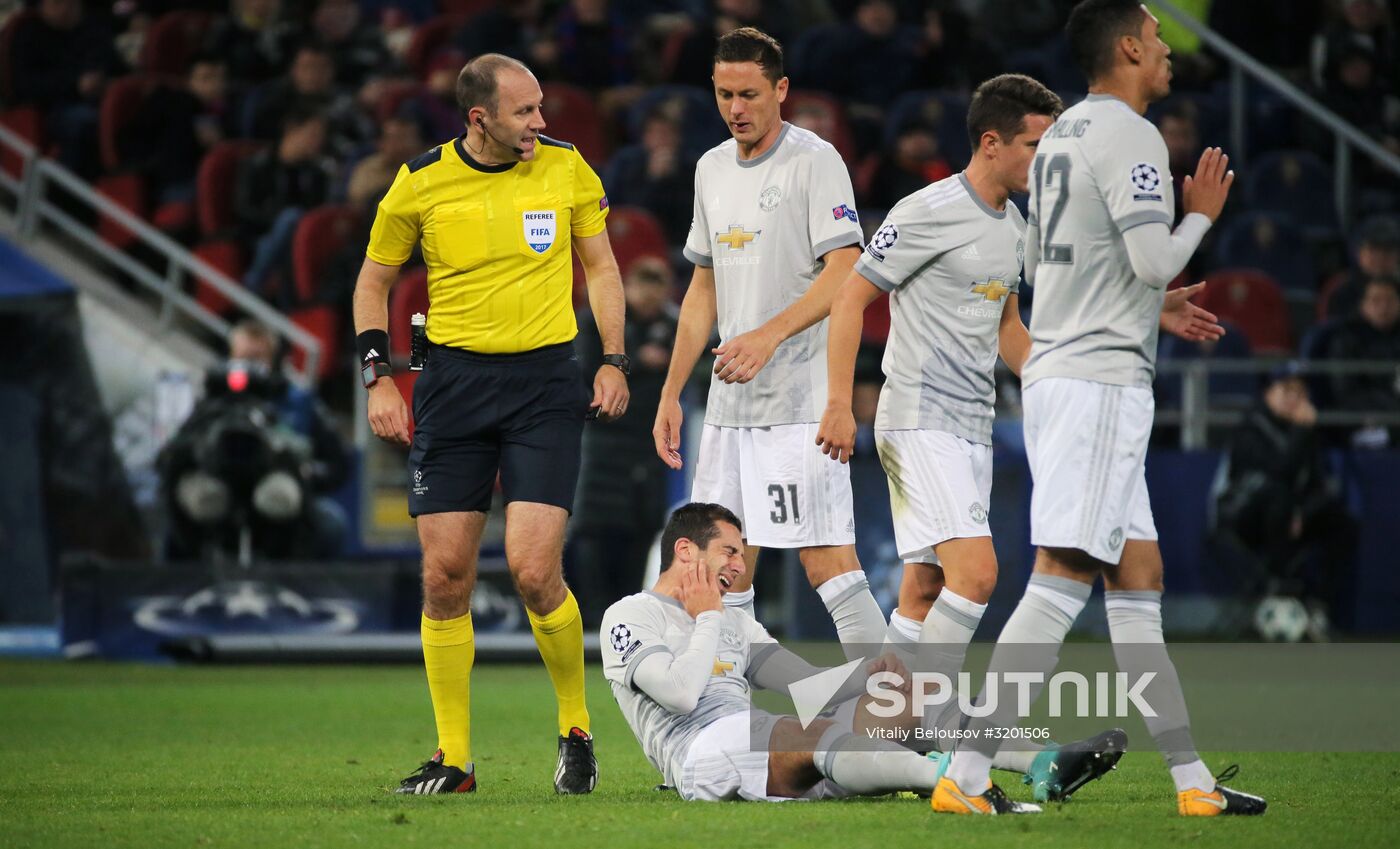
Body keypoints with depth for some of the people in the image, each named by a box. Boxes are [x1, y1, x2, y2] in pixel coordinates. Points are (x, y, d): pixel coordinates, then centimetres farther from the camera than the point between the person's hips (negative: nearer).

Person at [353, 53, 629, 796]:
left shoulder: (566, 168, 1)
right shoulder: (419, 183, -1)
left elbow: (600, 265, 13)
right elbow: (374, 280, 10)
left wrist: (613, 361, 3)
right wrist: (378, 378, 0)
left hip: (546, 380, -1)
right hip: (453, 380, 1)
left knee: (534, 570, -13)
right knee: (444, 576, -2)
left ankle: (576, 728, 9)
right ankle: (453, 757, 8)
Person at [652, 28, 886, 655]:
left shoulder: (814, 161, -7)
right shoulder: (712, 169, 16)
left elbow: (844, 273, -16)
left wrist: (769, 335, -28)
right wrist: (671, 393, 18)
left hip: (801, 400, -7)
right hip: (729, 405, 7)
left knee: (827, 562, -13)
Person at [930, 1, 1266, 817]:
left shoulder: (1064, 133, 17)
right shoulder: (1130, 135, -12)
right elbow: (1154, 262, -18)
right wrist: (1202, 215, 2)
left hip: (1058, 374, 10)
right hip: (1102, 379, -10)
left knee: (1138, 583, 10)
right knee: (1062, 582, -13)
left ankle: (1193, 780, 12)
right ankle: (966, 774, -18)